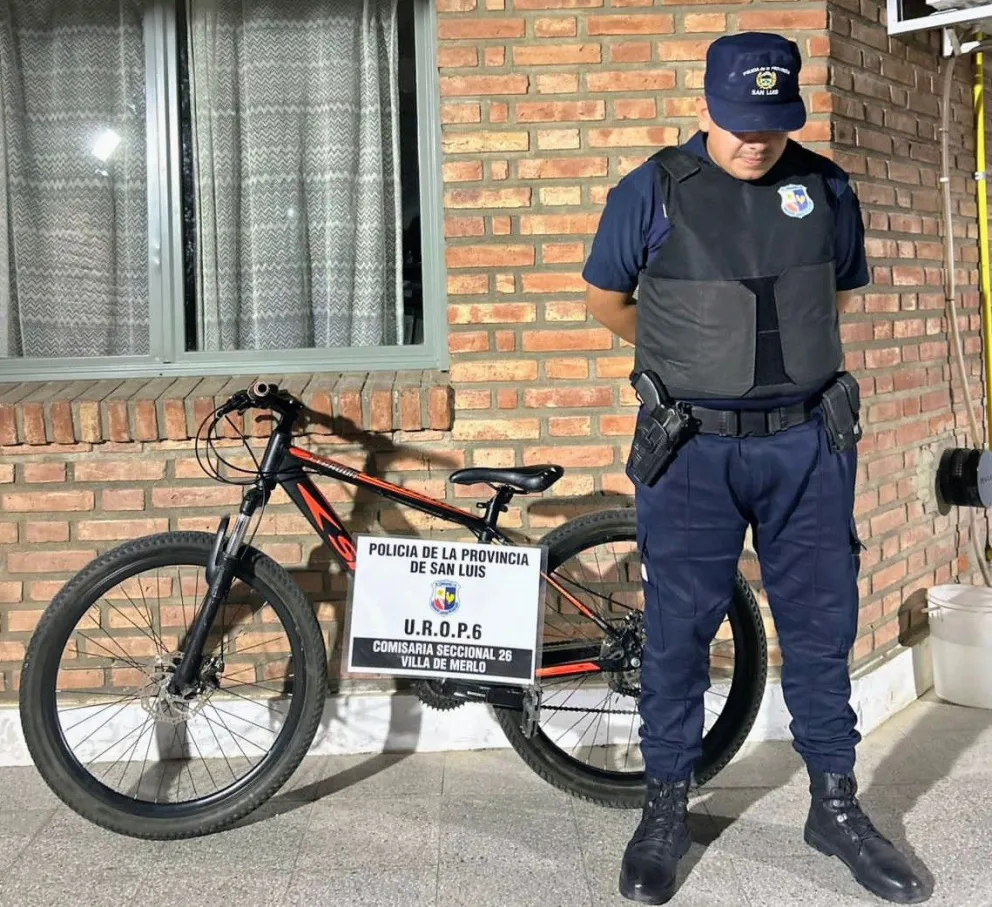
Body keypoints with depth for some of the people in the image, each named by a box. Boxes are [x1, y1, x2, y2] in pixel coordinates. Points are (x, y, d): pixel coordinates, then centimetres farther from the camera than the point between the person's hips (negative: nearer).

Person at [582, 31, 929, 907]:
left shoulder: (825, 187, 3)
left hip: (808, 441, 3)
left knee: (820, 625, 10)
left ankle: (836, 805, 26)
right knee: (678, 631, 5)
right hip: (692, 447, -2)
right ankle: (667, 808, 21)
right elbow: (607, 300, 8)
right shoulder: (652, 191, -5)